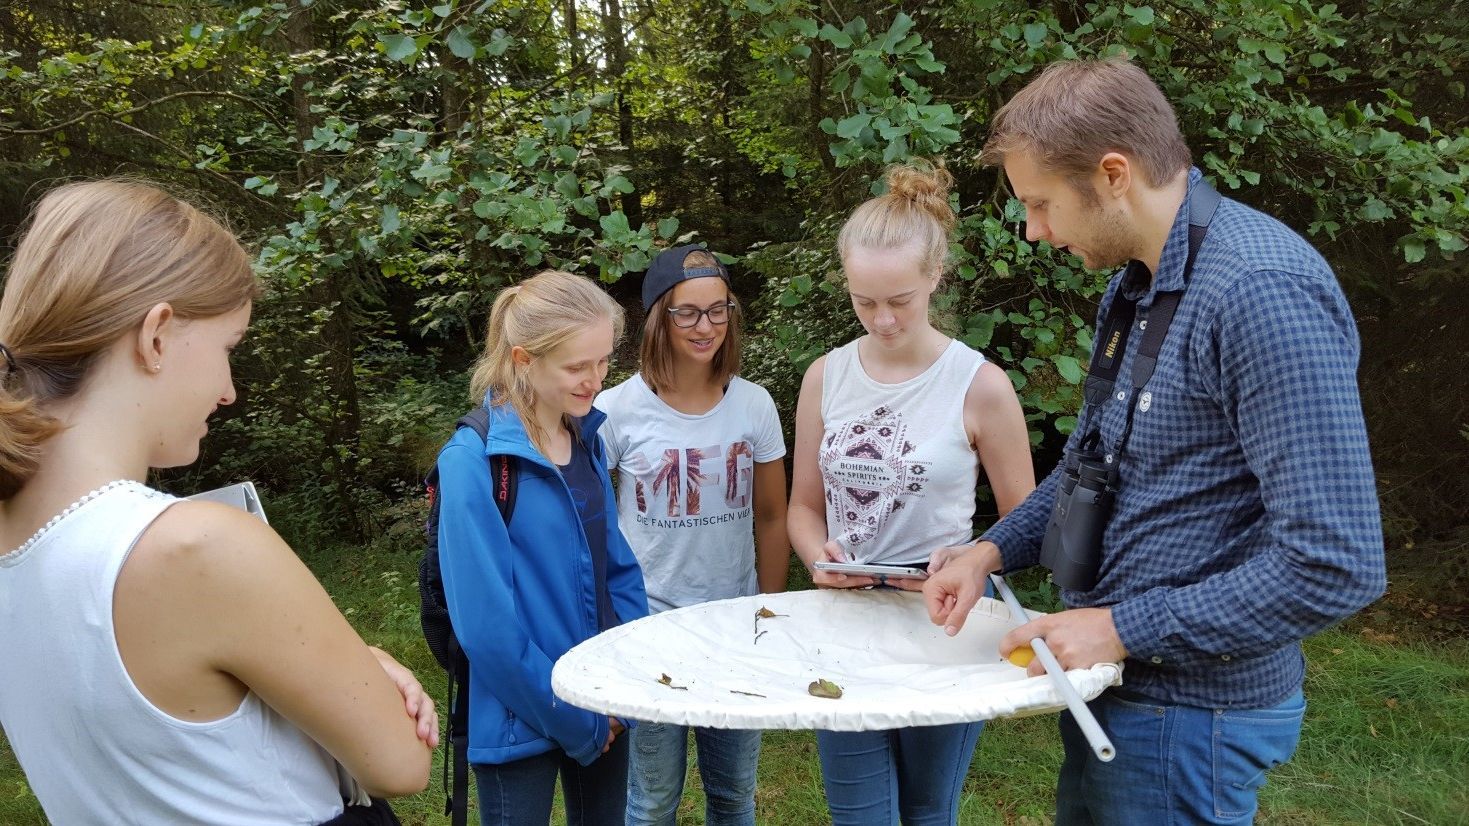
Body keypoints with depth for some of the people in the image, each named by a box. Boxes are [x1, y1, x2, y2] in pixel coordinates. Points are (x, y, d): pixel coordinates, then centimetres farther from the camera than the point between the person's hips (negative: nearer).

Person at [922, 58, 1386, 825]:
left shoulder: (1261, 293, -25)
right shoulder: (1135, 283, 4)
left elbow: (1335, 563, -28)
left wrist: (1124, 629, -21)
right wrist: (993, 549, 4)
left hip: (1186, 709, -8)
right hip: (1112, 682, 8)